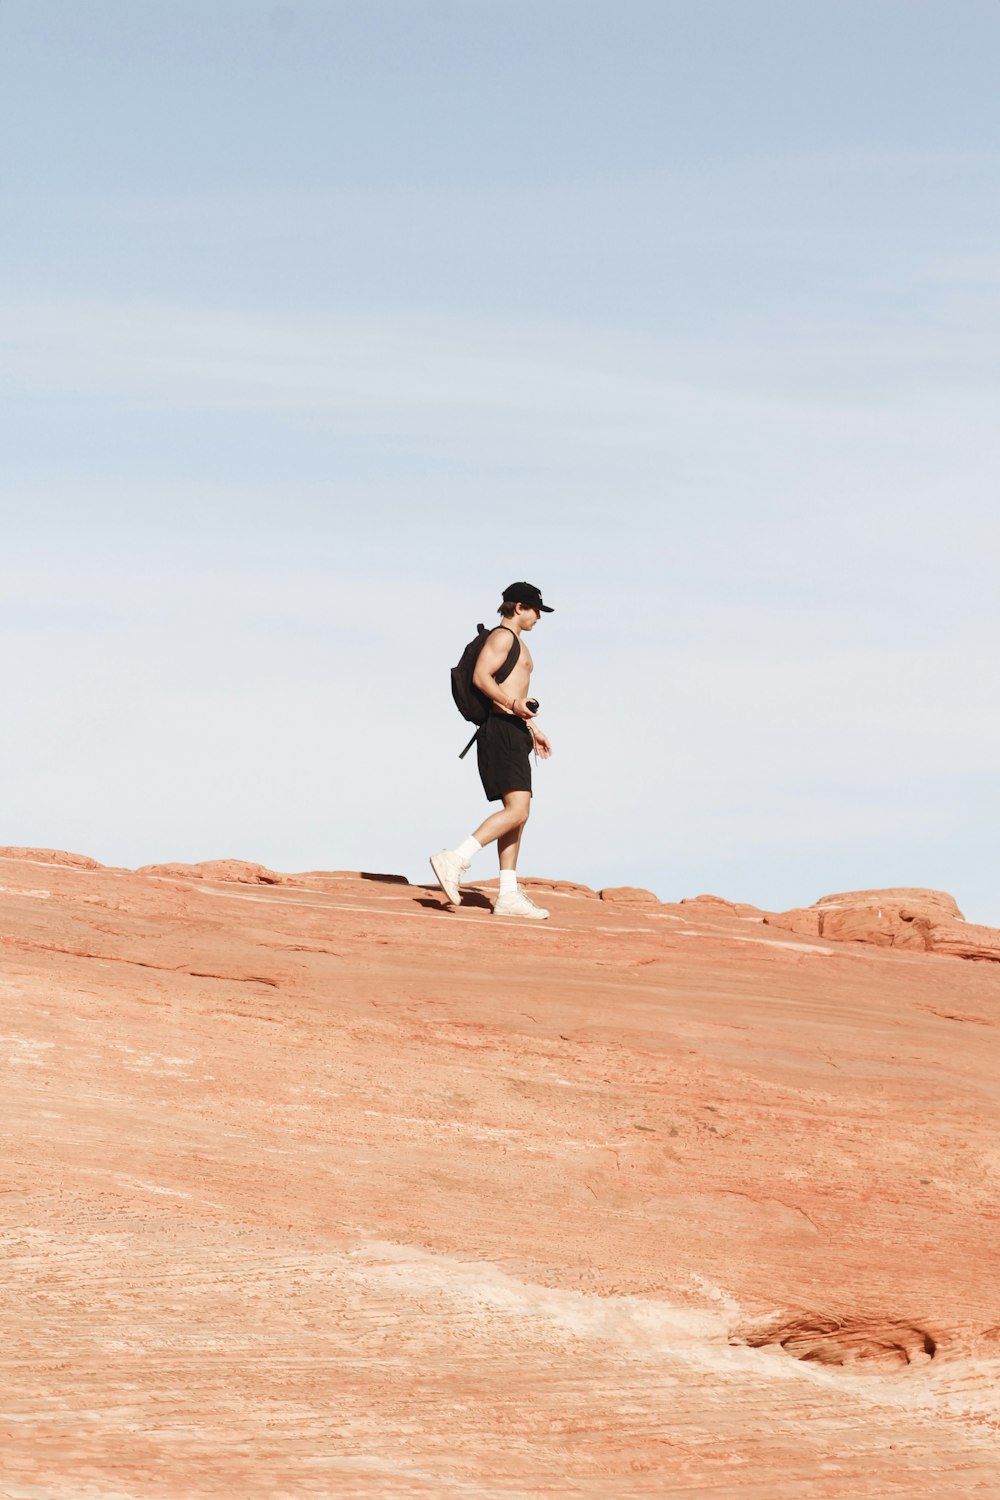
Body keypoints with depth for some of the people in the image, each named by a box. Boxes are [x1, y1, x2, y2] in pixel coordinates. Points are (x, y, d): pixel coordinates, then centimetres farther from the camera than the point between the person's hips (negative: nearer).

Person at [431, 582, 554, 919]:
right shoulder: (502, 636, -6)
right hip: (501, 730, -11)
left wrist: (533, 729, 33)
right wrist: (514, 704, -26)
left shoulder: (516, 642, 26)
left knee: (516, 813, 7)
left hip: (513, 732, 11)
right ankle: (455, 860, -25)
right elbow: (481, 677, -19)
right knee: (517, 809, -20)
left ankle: (508, 894, 5)